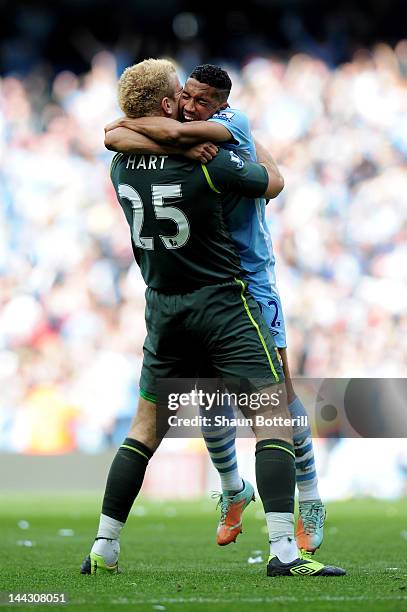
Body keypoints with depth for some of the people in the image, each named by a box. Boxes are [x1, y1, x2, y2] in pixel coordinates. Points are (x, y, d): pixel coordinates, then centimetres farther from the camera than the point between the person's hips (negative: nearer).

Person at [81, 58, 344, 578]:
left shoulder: (121, 166, 0)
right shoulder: (207, 162, -16)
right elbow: (273, 183, 1)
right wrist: (254, 162, 22)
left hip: (163, 310, 6)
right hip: (222, 302, -6)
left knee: (146, 427, 15)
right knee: (273, 417, -5)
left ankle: (103, 550, 14)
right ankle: (284, 551, -16)